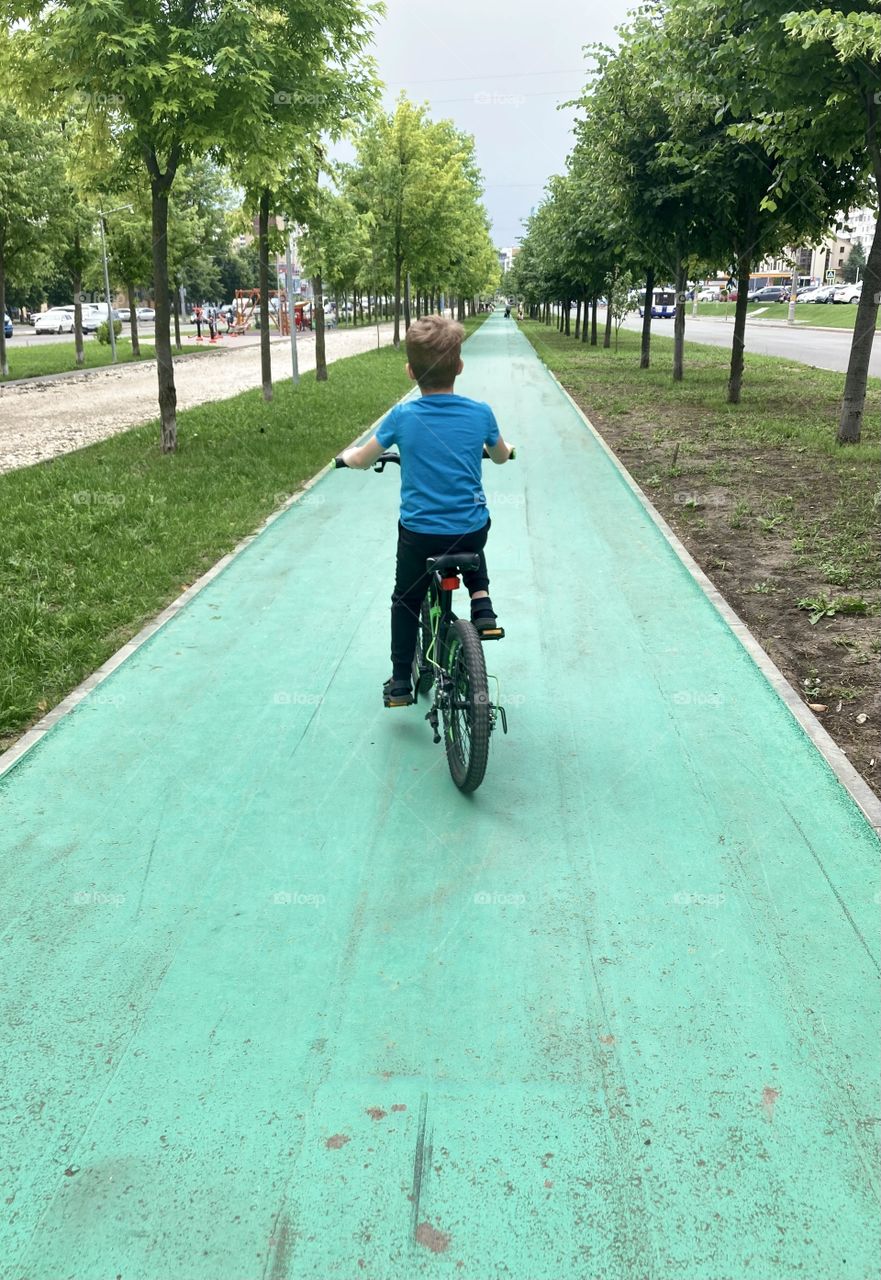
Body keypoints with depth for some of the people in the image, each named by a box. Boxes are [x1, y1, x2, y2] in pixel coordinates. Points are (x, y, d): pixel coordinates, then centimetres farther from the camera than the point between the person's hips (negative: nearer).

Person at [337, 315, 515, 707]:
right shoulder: (480, 413, -6)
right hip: (472, 529, 2)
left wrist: (348, 453, 25)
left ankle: (400, 683, 23)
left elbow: (361, 460, 2)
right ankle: (482, 604, 18)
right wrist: (505, 447, 37)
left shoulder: (402, 416, -9)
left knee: (405, 602, 20)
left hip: (418, 533, -1)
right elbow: (502, 456, 14)